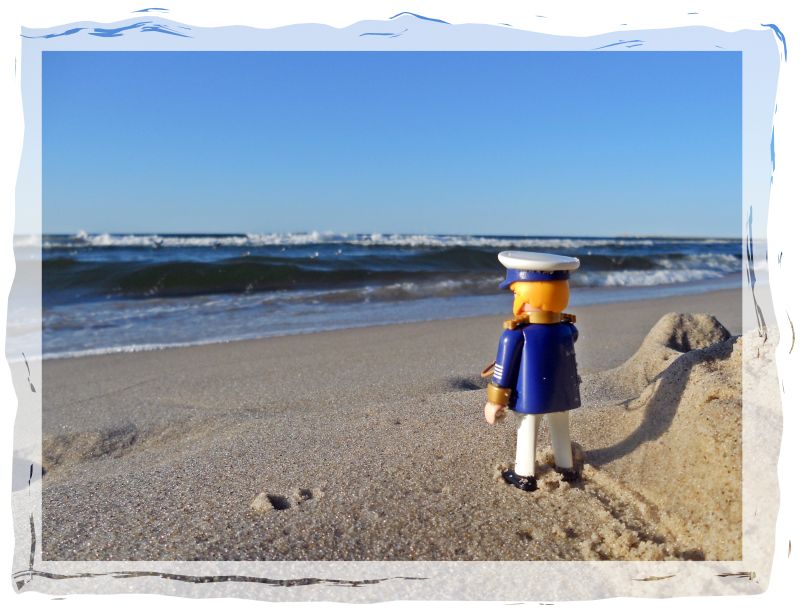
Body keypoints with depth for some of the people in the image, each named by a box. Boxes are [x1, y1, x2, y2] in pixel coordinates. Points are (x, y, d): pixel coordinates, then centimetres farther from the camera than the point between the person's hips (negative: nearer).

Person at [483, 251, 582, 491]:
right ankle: (566, 468, 40)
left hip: (529, 397, -5)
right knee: (560, 429, 22)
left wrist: (495, 402, -5)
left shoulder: (515, 335, -21)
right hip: (562, 393, 5)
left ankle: (525, 476, 23)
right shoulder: (568, 330, -6)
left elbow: (504, 370, -14)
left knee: (527, 433, 11)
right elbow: (569, 364, 9)